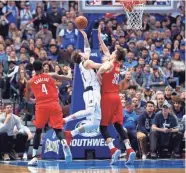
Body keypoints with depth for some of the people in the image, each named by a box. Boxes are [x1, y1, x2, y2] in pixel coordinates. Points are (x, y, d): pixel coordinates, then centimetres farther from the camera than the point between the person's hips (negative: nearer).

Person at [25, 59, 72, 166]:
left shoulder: (30, 82, 14)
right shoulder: (51, 76, 13)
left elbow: (28, 99, 25)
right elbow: (69, 78, 22)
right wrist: (69, 73, 45)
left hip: (41, 106, 0)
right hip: (54, 105, 0)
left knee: (38, 131, 16)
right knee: (58, 129, 3)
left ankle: (35, 157, 11)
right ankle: (64, 143, -31)